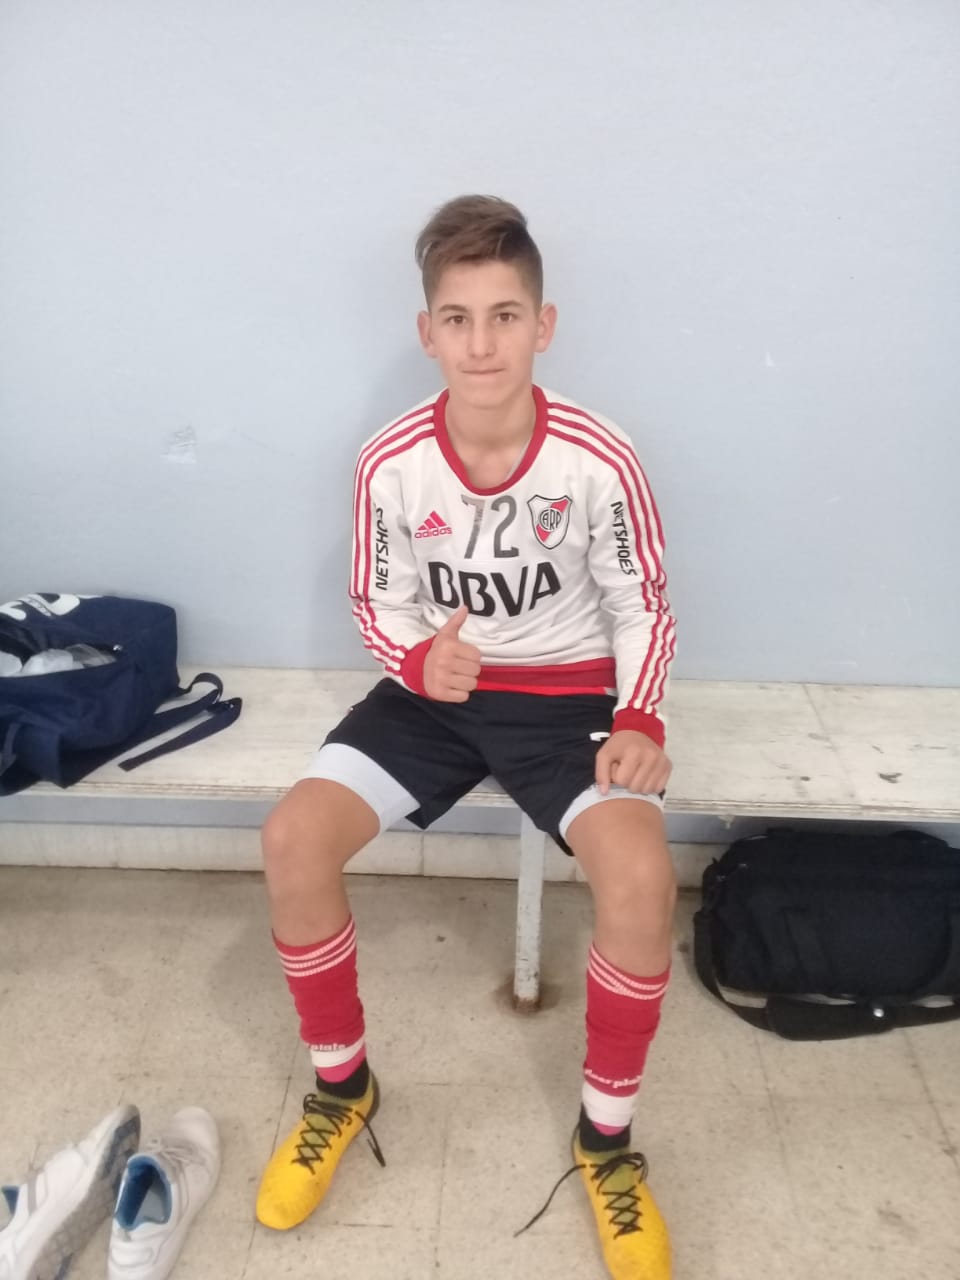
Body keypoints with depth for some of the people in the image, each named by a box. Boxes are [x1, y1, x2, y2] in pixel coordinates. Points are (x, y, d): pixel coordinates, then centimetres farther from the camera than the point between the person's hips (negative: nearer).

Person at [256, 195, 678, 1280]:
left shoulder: (598, 460, -15)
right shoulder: (389, 465, -11)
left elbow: (641, 606, -3)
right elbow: (379, 603, 2)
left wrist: (639, 719, -19)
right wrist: (419, 658, -20)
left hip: (568, 692, -1)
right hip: (434, 687, 2)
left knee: (640, 874, -29)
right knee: (293, 838, -19)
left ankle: (605, 1131, 1)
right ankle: (340, 1084, 9)